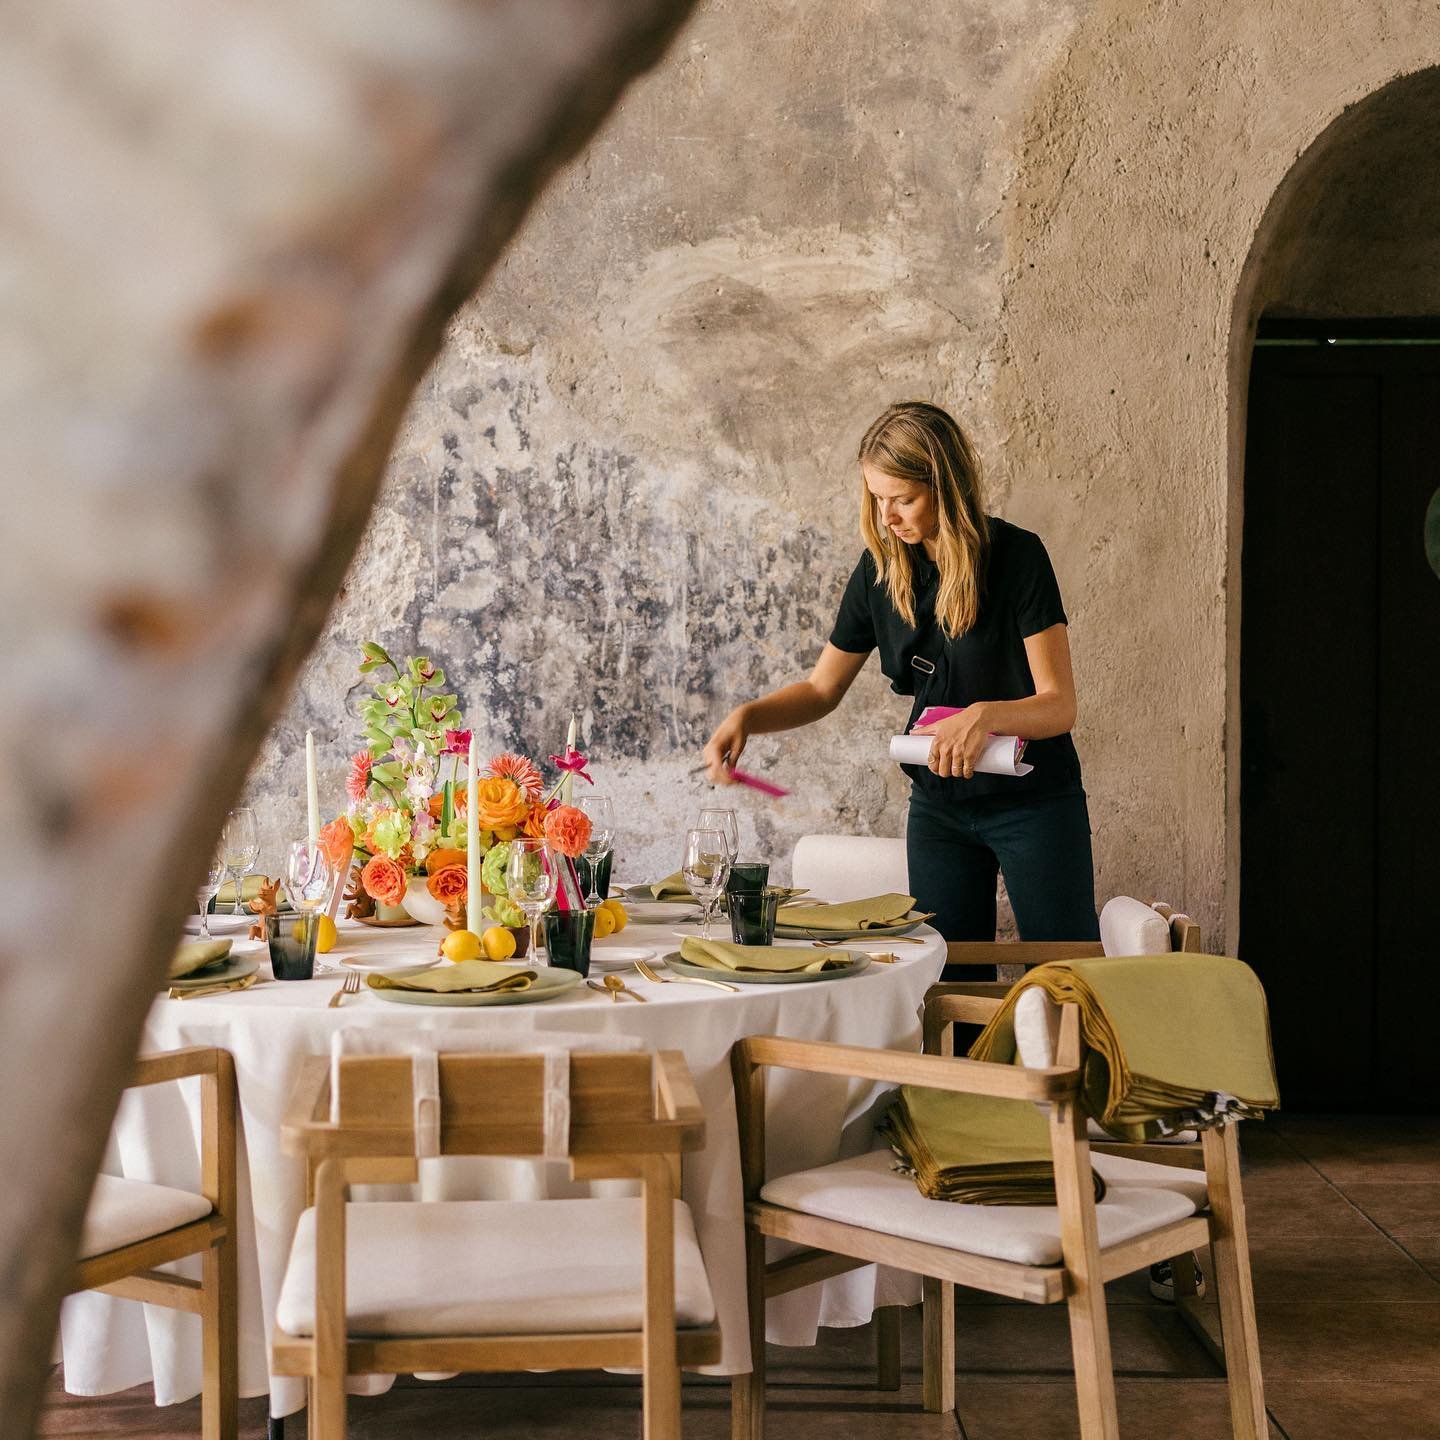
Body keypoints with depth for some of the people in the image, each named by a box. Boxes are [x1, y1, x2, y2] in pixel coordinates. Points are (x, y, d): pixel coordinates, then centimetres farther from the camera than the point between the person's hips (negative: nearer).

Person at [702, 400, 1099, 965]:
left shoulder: (1016, 556, -17)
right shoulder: (882, 568, -4)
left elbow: (1059, 704, -18)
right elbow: (821, 690, 4)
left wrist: (987, 714, -38)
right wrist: (747, 716, -14)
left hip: (1034, 801, -3)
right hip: (938, 806, 4)